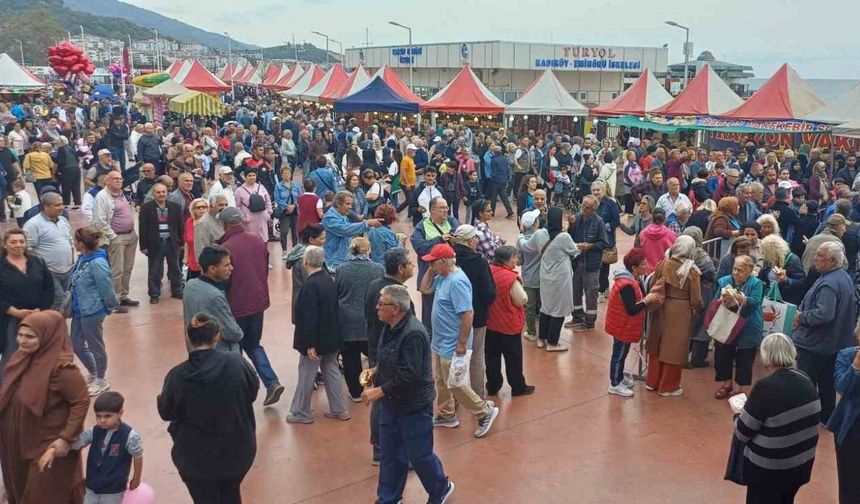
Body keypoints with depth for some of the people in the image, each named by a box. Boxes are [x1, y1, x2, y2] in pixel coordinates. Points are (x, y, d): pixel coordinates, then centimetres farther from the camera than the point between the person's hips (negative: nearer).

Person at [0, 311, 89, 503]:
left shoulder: (61, 368, -27)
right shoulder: (24, 358, -4)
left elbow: (81, 402, -22)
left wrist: (66, 439, -23)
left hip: (49, 442, -7)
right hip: (22, 439, 7)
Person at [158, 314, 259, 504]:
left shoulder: (177, 376, -18)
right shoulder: (236, 363, -17)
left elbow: (166, 412, -2)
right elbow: (253, 391, 1)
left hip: (196, 457, -1)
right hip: (237, 449, 1)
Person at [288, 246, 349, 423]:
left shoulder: (310, 285, -22)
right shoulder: (329, 280, 3)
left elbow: (309, 317, -23)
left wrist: (310, 344, -19)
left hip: (316, 339, -8)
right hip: (332, 337, 8)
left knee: (306, 376, 6)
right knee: (331, 371, 16)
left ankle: (301, 413, 17)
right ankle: (339, 409, 23)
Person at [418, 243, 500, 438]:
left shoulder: (457, 282, -26)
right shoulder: (442, 277, 4)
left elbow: (468, 314, -28)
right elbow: (425, 288, 17)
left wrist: (462, 343, -25)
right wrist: (431, 270, 1)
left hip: (451, 345, -10)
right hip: (439, 341, 10)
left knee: (454, 384, 0)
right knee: (441, 381, 19)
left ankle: (485, 411, 13)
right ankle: (447, 415, 34)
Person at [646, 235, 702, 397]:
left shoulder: (663, 264, -8)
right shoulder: (692, 271, -15)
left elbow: (652, 286, -1)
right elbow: (696, 299, -11)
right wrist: (696, 308, 10)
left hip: (661, 309, 4)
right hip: (680, 312, -3)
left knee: (658, 344, 17)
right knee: (674, 347, 9)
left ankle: (652, 381, 29)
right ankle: (668, 386, 19)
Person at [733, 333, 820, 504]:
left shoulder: (766, 387, -25)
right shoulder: (806, 381, -4)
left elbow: (743, 433, -19)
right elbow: (805, 420, 11)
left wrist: (738, 416, 3)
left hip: (769, 469, -6)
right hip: (802, 464, 6)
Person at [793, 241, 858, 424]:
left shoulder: (828, 284, -26)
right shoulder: (845, 277, 7)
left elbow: (824, 314, -35)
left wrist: (801, 316, -18)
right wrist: (803, 311, 3)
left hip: (814, 343, -10)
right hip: (835, 342, 10)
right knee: (827, 382, 20)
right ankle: (827, 417, 32)